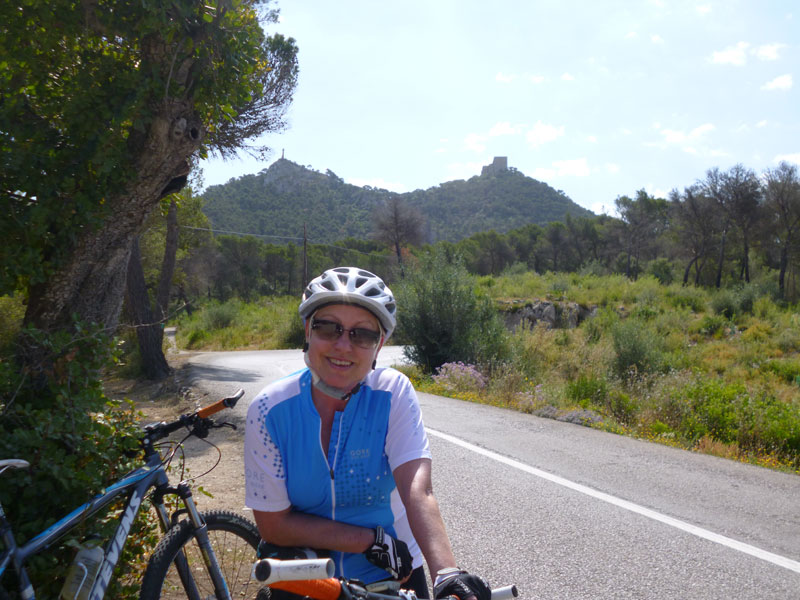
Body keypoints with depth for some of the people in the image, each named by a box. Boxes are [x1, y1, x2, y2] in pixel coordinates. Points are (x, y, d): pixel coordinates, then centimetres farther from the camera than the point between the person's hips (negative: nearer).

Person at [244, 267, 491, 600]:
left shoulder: (394, 393, -16)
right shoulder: (269, 409, -17)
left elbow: (418, 492, -27)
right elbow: (273, 524, -14)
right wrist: (373, 540, -19)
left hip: (392, 573, 0)